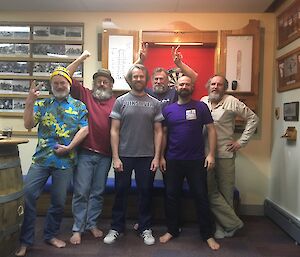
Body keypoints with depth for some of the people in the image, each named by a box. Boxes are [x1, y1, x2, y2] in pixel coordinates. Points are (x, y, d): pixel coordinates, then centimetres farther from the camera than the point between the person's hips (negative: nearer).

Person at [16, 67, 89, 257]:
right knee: (28, 194, -6)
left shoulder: (79, 106, 8)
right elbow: (28, 125, 1)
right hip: (41, 159, 1)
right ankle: (25, 240, 10)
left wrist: (69, 147, -11)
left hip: (65, 161, -1)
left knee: (59, 200, 7)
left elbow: (84, 130, -2)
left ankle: (51, 235, 29)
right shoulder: (42, 104, 12)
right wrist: (30, 103, -12)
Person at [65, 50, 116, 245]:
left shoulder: (116, 102, 3)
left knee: (98, 192, 13)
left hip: (105, 155, 1)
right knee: (81, 191, 4)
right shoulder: (84, 94, 4)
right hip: (85, 153, -1)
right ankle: (78, 228, 17)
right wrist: (81, 59, -3)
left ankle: (92, 223, 29)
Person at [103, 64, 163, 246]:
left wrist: (157, 157, -3)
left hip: (147, 157, 1)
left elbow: (158, 132, 4)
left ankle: (146, 228, 26)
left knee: (146, 193, 10)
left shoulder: (155, 103, 4)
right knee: (121, 192, 9)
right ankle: (117, 228, 25)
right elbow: (114, 131, 0)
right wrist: (115, 157, -7)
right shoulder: (121, 101, 2)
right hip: (124, 156, 0)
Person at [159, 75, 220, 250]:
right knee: (172, 196, 10)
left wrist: (211, 154, -9)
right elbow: (164, 134, 10)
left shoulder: (201, 107, 1)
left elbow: (211, 130, -1)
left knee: (201, 197, 4)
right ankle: (172, 230, 27)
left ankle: (208, 235, 18)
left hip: (196, 160, -2)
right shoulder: (168, 110, 7)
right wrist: (161, 156, 4)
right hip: (173, 161, 2)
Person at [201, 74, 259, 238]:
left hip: (225, 154, -3)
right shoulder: (203, 101, 9)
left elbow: (253, 118, 2)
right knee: (210, 191, 4)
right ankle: (232, 222, 17)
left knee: (226, 192, 5)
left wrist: (241, 142, -3)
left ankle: (224, 226, 19)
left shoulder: (231, 102, -1)